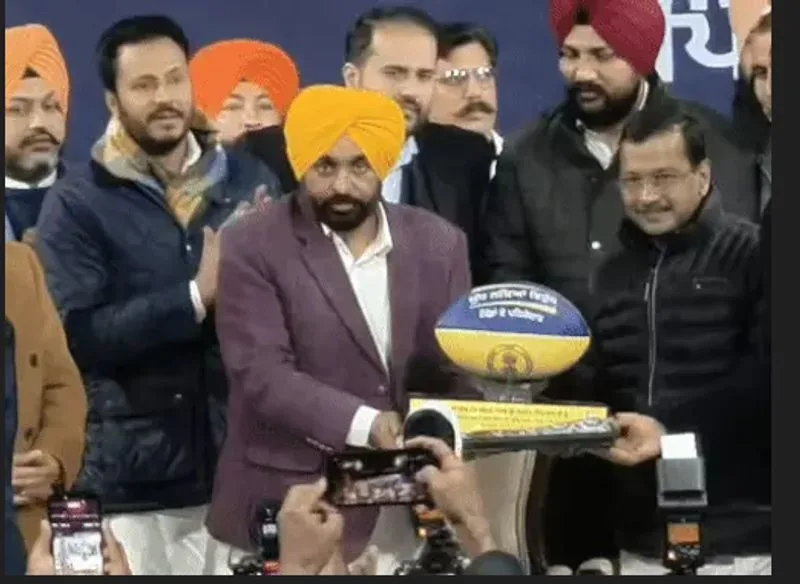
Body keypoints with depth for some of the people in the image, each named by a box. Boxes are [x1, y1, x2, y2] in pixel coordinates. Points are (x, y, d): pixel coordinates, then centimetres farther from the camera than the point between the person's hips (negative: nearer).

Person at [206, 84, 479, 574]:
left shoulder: (438, 243, 8)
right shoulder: (254, 248, -4)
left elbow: (459, 365, 7)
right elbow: (262, 374, -13)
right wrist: (364, 424, -25)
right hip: (291, 505, -3)